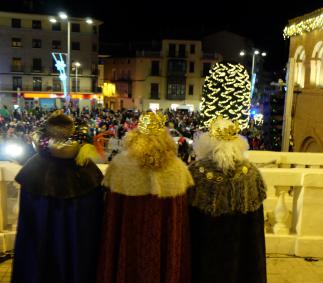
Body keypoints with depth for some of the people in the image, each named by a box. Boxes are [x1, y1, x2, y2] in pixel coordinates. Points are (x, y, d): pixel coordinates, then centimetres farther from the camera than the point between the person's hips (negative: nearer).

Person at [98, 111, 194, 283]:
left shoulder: (119, 164, -18)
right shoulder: (178, 169, -16)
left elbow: (113, 214, -8)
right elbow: (179, 223, -6)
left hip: (129, 237, 0)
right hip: (165, 238, 0)